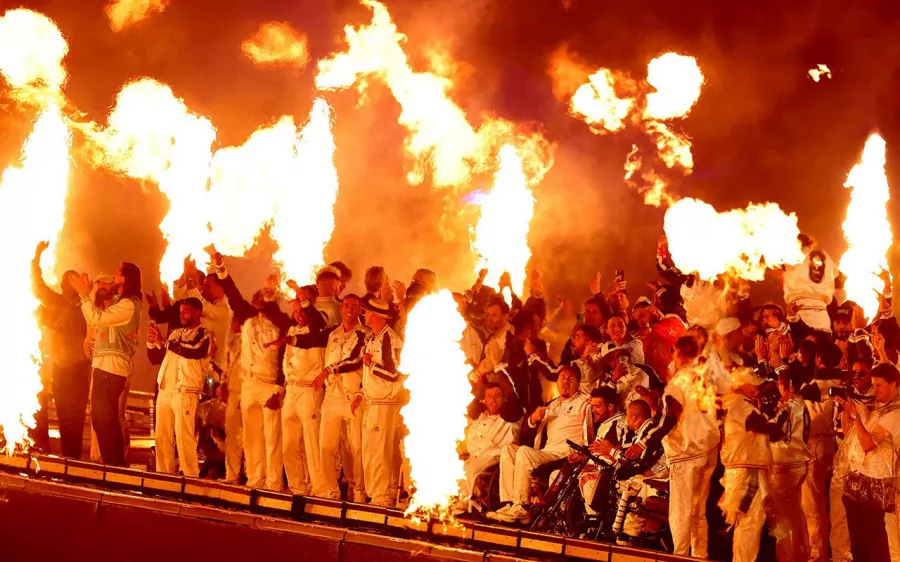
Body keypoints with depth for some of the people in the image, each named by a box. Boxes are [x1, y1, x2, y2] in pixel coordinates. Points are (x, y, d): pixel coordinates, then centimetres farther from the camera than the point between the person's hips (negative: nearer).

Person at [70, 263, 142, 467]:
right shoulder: (119, 301, 20)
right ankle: (114, 463, 15)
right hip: (104, 364, 11)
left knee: (105, 418, -10)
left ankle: (115, 464, -8)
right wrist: (86, 295, 17)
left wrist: (84, 295, -11)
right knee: (101, 418, 12)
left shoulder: (128, 304, -14)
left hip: (112, 365, -11)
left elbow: (96, 318, -19)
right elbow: (96, 321, 17)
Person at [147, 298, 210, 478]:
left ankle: (190, 478, -12)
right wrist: (151, 342, 5)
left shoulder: (203, 334, 0)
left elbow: (192, 351, -21)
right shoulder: (175, 333, 21)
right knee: (162, 436, 2)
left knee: (184, 437, -13)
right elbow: (155, 359, 24)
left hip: (185, 391, -7)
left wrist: (163, 342, -19)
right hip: (165, 390, 7)